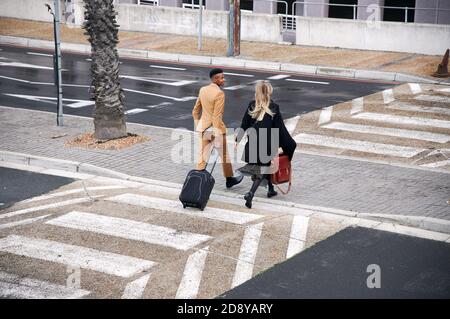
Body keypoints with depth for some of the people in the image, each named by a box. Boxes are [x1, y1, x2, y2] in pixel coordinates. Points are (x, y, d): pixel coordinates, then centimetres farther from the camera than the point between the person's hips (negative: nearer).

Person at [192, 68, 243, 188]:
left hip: (203, 128, 6)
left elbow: (195, 111, 11)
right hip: (216, 128, -6)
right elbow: (216, 116, -23)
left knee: (203, 157, 10)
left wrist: (197, 126, 20)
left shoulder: (203, 90, 3)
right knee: (224, 155, 16)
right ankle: (229, 179, 33)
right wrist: (217, 134, -21)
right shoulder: (219, 94, -20)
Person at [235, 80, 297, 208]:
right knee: (262, 170, 4)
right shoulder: (274, 108, -10)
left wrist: (237, 140, 9)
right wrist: (285, 145, 1)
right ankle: (251, 193, -14)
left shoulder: (251, 106, -3)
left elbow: (244, 125, 0)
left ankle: (271, 189, 40)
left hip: (252, 144, 4)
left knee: (266, 165, 25)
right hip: (267, 145, -4)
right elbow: (280, 128, -7)